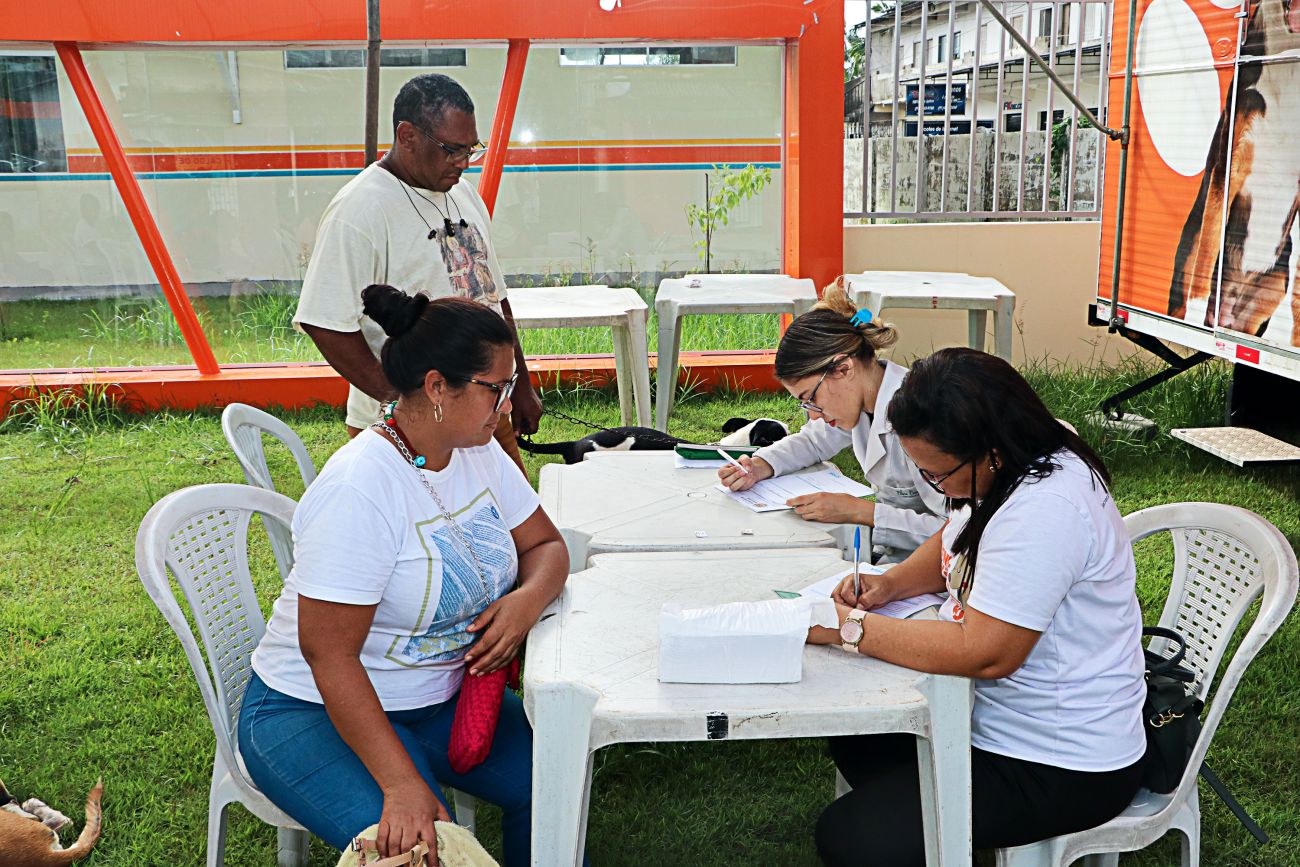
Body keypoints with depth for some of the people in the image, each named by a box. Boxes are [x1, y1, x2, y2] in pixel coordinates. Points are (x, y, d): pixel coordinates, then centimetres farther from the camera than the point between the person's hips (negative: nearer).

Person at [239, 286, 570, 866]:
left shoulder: (477, 452, -2)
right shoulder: (359, 490, -27)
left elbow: (546, 545, 9)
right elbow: (328, 653, -27)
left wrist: (529, 598, -16)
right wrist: (402, 785, -32)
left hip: (442, 696, 7)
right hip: (318, 710, -7)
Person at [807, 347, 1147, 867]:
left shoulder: (1046, 511, -32)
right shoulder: (1016, 468, -1)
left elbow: (984, 653, -32)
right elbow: (955, 543, 18)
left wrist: (850, 629, -24)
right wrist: (891, 584, -1)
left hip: (1058, 768, -10)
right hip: (997, 712, 10)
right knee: (853, 736, 18)